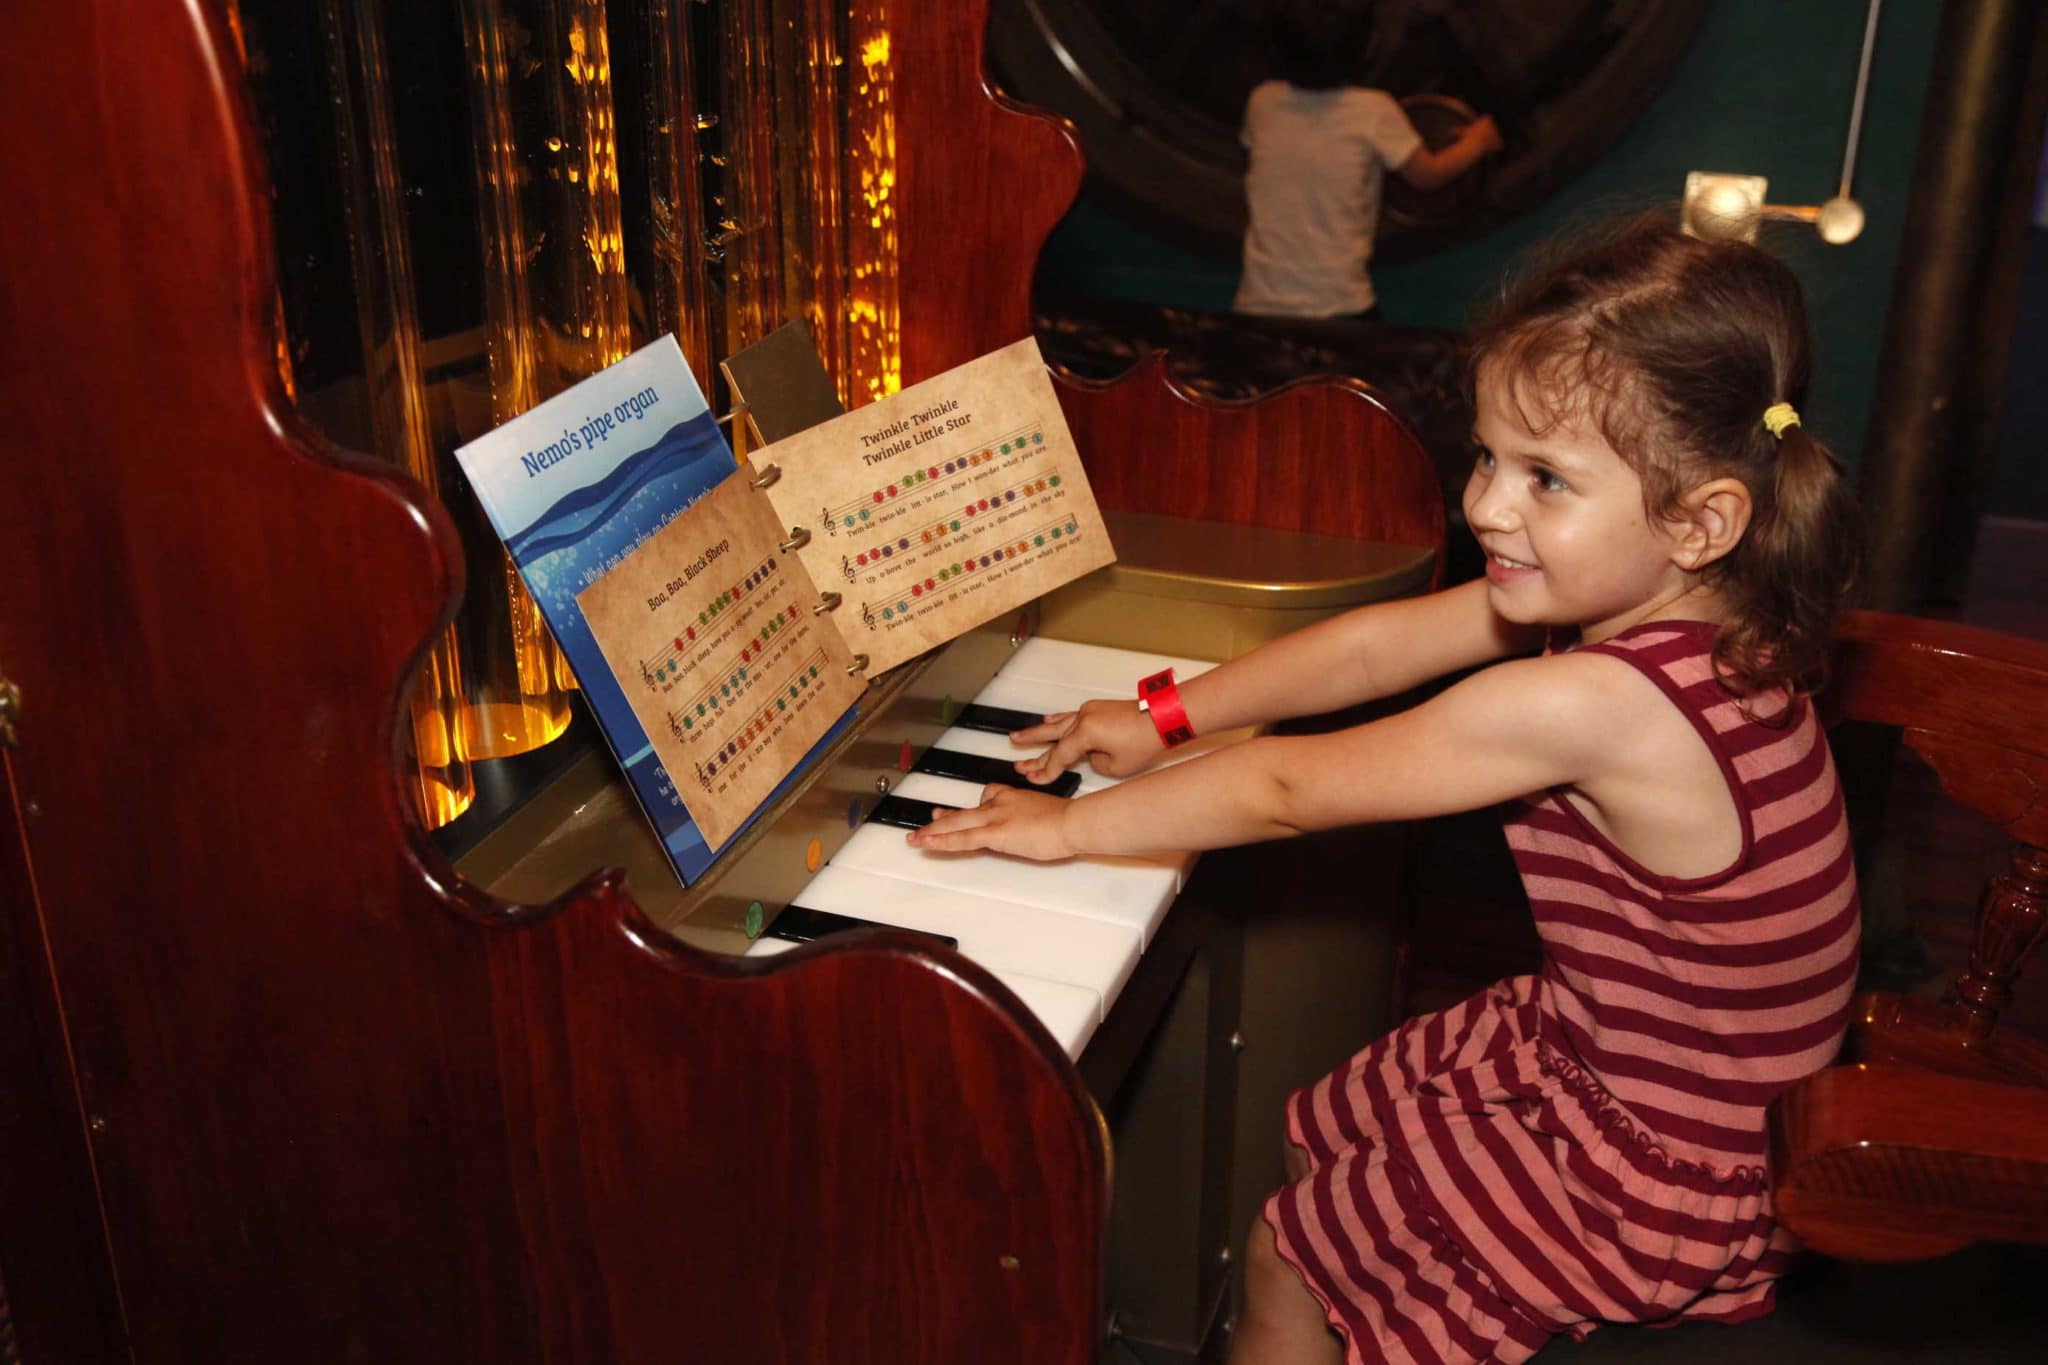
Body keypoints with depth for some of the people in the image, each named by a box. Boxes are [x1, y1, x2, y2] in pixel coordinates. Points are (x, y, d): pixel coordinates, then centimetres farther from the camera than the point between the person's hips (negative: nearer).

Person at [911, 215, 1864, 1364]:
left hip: (1670, 1183, -8)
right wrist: (1166, 718, 5)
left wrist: (1070, 826, -13)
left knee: (1288, 1259, 5)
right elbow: (1375, 643, 0)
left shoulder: (1590, 702, -36)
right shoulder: (1672, 608, -8)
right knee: (1321, 1135, 21)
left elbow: (1289, 788, -26)